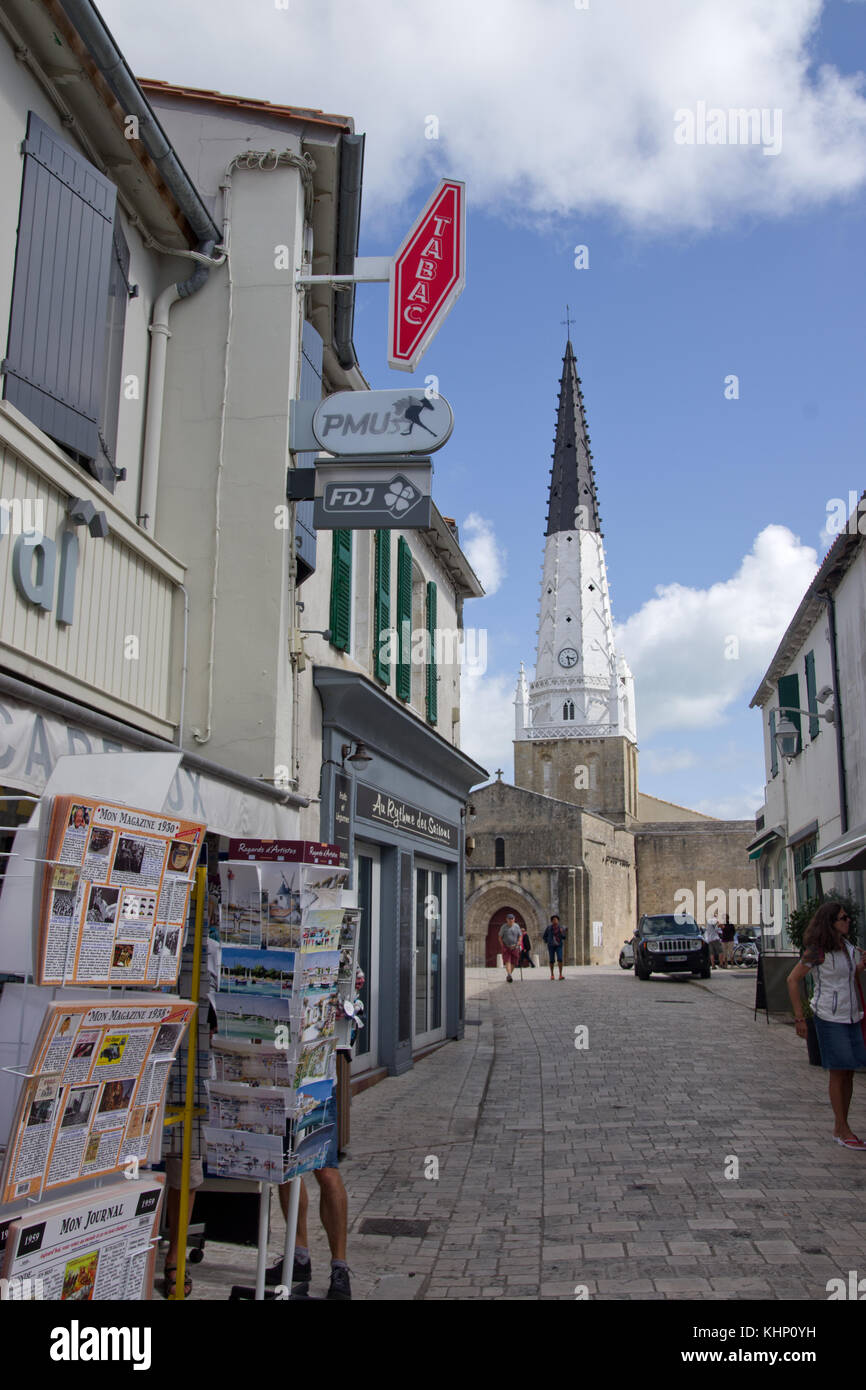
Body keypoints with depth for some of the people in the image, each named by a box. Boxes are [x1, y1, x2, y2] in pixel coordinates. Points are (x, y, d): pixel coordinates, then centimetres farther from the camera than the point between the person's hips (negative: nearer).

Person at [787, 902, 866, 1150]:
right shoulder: (818, 950, -14)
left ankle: (841, 1128, 19)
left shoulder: (846, 945, 9)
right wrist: (799, 1018, -15)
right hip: (830, 1017, -7)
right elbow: (793, 980, -14)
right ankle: (842, 1130, 8)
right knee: (839, 1072, -2)